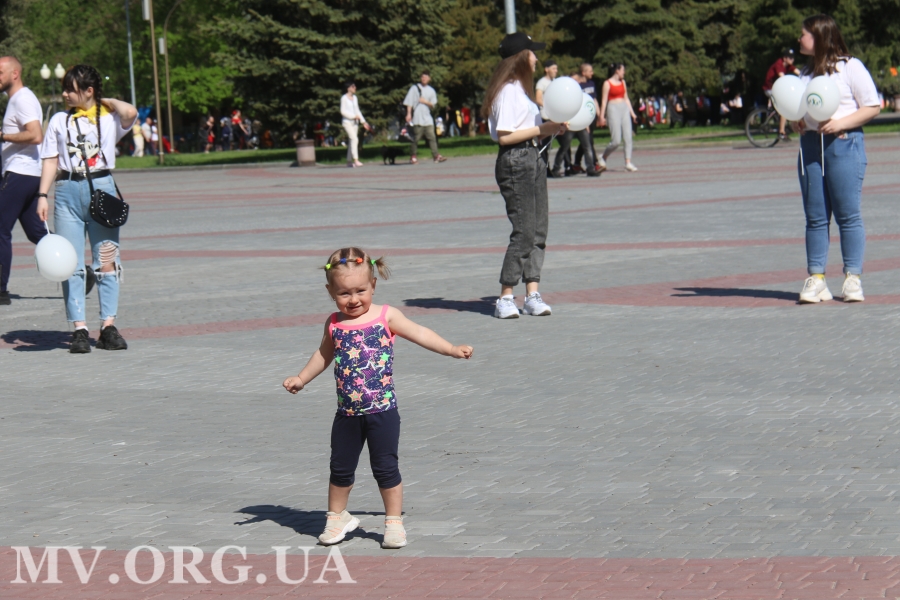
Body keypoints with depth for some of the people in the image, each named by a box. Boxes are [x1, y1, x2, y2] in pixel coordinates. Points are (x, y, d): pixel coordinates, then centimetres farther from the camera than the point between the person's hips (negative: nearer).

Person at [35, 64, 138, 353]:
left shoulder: (109, 117, 8)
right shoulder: (59, 120, 13)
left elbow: (130, 113, -14)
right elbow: (51, 161, 9)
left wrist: (107, 101, 3)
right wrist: (43, 195, -1)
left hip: (101, 189, -1)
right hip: (67, 191, 2)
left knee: (107, 261, 0)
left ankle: (108, 326, 4)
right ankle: (79, 329, 0)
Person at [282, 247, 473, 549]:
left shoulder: (386, 317, -5)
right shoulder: (334, 324, 4)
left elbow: (419, 334, -4)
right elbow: (324, 354, 21)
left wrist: (453, 350, -11)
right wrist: (301, 379, 22)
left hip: (382, 411, -3)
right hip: (347, 412, 3)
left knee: (385, 467, 1)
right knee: (340, 468, 13)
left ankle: (394, 521, 12)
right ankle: (337, 518, 29)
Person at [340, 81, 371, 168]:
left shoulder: (355, 98, 15)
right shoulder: (344, 98, -6)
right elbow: (343, 111, -11)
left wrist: (363, 122, 14)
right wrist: (354, 116, -16)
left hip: (355, 122, 7)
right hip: (347, 121, -7)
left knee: (351, 141, 6)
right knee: (354, 139, -21)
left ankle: (349, 161, 11)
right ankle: (356, 160, -29)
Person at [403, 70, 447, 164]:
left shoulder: (431, 90, 16)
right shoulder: (414, 88, 5)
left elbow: (433, 105, 14)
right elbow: (409, 103, 1)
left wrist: (426, 102, -5)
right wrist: (408, 114, -10)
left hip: (427, 118, 3)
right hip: (417, 119, -3)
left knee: (432, 137, -4)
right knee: (416, 138, -2)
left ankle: (436, 155, -6)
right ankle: (413, 156, 7)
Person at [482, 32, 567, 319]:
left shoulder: (521, 89, 18)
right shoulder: (508, 91, -12)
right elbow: (504, 135, -18)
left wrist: (551, 128, 8)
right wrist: (541, 130, -15)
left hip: (533, 158, 10)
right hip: (515, 161, -10)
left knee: (539, 230, 6)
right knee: (524, 231, -10)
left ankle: (532, 294, 7)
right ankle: (505, 299, -5)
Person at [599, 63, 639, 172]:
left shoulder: (622, 82, 15)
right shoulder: (607, 83, -4)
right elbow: (604, 100, -6)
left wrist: (632, 113, 16)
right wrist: (602, 116, -9)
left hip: (624, 109, 7)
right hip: (613, 109, -6)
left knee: (628, 137, -4)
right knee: (616, 140, -9)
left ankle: (628, 162, -5)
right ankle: (603, 158, 13)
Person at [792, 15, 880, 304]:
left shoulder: (850, 67, -2)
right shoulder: (806, 72, 19)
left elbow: (873, 106, -5)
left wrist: (841, 123, -16)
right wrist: (796, 123, 7)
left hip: (843, 143, -6)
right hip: (810, 145, 6)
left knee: (848, 213, -5)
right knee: (815, 217, 4)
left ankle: (852, 279, -1)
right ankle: (816, 279, 5)